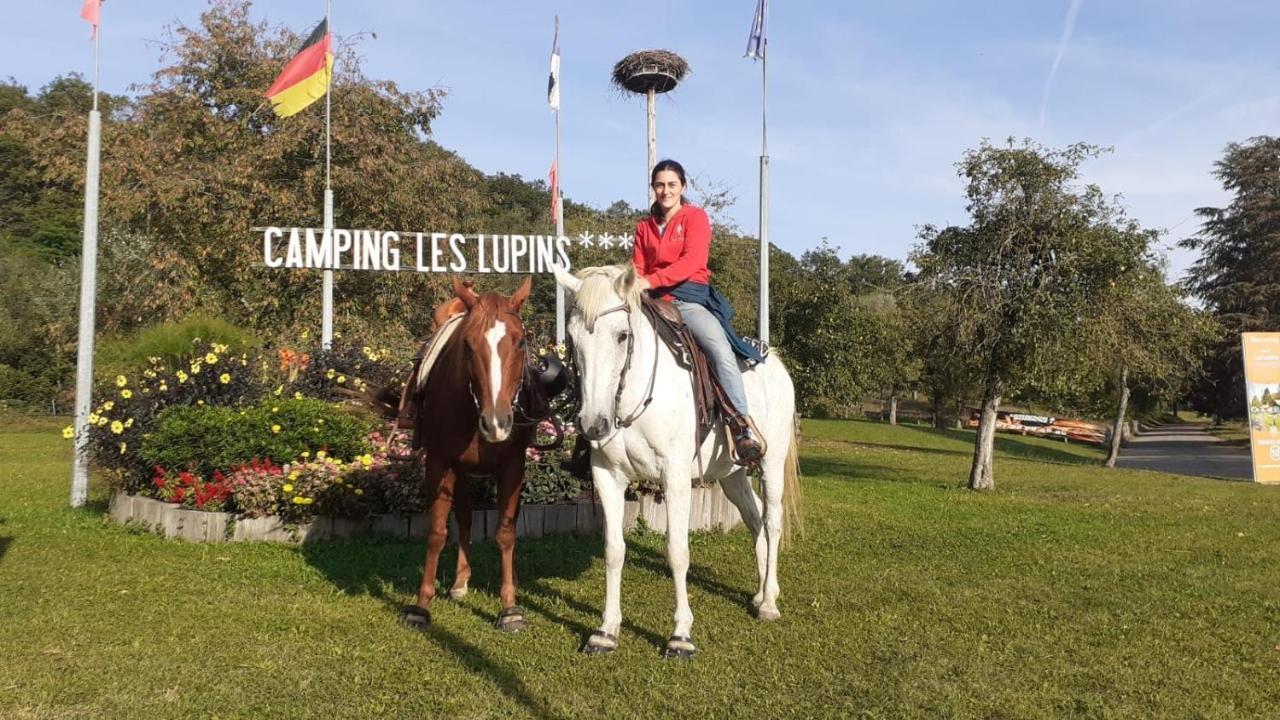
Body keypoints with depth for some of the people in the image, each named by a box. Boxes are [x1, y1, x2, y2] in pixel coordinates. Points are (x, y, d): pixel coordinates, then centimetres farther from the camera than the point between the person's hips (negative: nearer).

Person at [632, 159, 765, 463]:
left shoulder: (695, 217, 5)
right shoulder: (644, 227, 20)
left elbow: (693, 260, -11)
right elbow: (638, 269, 14)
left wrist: (651, 280, -23)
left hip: (690, 298, -5)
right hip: (654, 302, 5)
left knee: (720, 350, -29)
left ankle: (743, 430, -30)